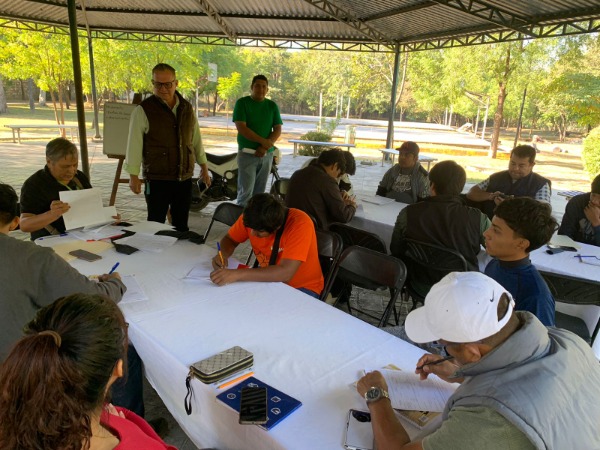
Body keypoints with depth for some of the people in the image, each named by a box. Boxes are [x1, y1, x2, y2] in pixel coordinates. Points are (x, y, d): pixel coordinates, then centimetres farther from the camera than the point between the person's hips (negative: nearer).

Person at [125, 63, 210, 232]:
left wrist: (203, 166, 16)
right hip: (157, 179, -4)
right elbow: (134, 145, -7)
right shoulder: (143, 110, -7)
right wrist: (133, 176, -10)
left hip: (184, 178, 5)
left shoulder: (187, 108, 8)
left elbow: (196, 139, 16)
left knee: (181, 224, 16)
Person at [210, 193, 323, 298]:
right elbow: (229, 239, 4)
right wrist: (223, 255, -19)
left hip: (301, 287, -5)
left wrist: (237, 274, -42)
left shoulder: (300, 224, -29)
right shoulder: (252, 217, -14)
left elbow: (285, 272, -37)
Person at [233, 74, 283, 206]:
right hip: (247, 153, -4)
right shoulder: (242, 103, -1)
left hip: (267, 154, 4)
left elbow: (278, 130, 4)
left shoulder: (272, 105, 9)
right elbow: (241, 127, -12)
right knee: (246, 192, -8)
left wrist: (265, 147, -12)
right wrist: (263, 141, -18)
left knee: (260, 191, 9)